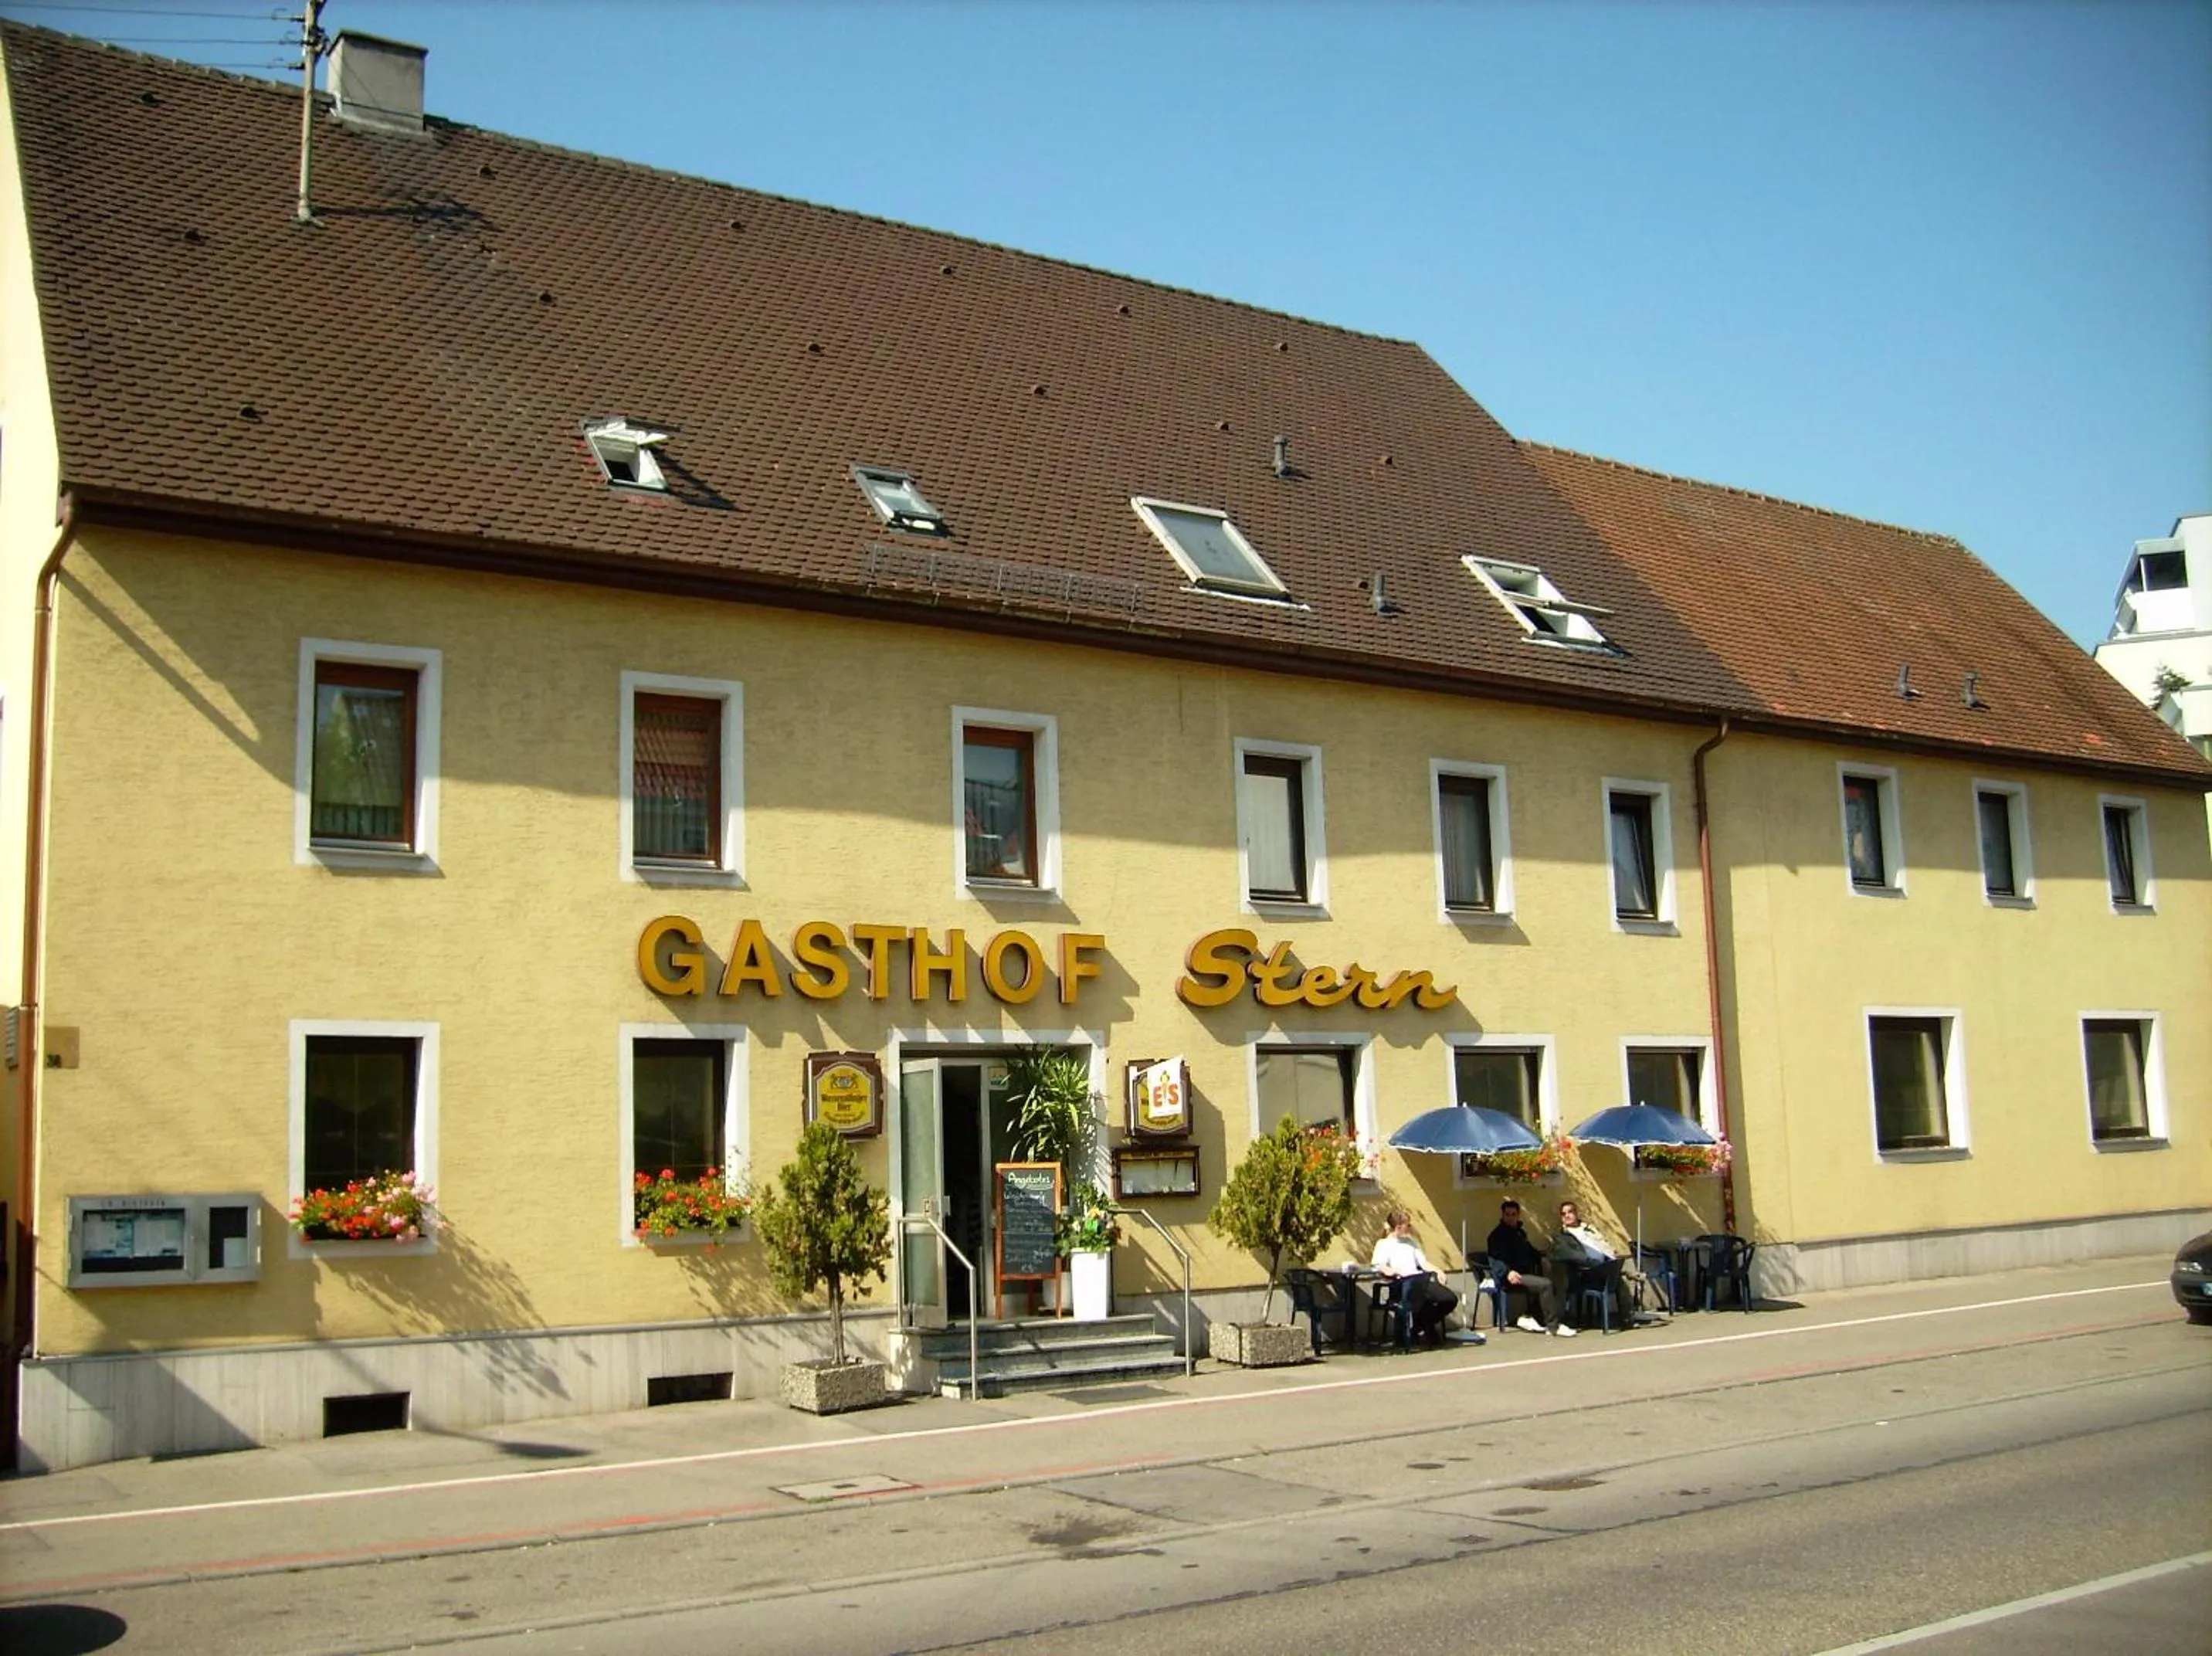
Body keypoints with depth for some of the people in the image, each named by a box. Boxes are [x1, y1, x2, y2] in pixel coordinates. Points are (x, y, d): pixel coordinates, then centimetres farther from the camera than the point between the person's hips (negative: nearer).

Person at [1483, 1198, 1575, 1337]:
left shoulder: (1519, 1232, 25)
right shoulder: (1497, 1236, -3)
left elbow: (1529, 1251, 38)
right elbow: (1495, 1261, -16)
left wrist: (1541, 1259, 17)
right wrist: (1508, 1272, -35)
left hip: (1528, 1273, 9)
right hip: (1515, 1277, -9)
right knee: (1545, 1284, -27)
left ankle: (1527, 1317, -8)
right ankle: (1553, 1326, -21)